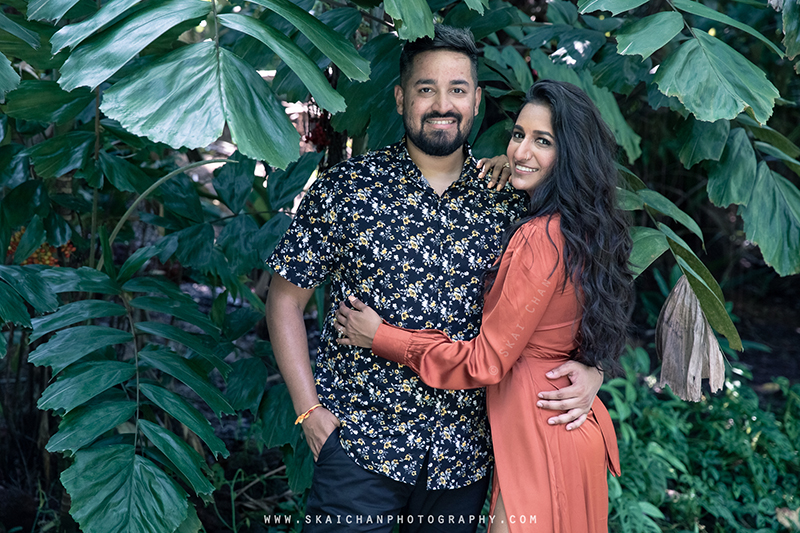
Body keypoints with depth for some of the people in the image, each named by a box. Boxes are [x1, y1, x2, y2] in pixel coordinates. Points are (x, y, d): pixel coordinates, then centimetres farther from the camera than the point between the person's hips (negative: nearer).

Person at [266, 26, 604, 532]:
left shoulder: (510, 201, 1)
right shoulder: (347, 187, -4)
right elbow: (286, 300, 1)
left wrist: (591, 370, -10)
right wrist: (309, 410, -5)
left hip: (465, 452, 3)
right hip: (360, 439, -2)